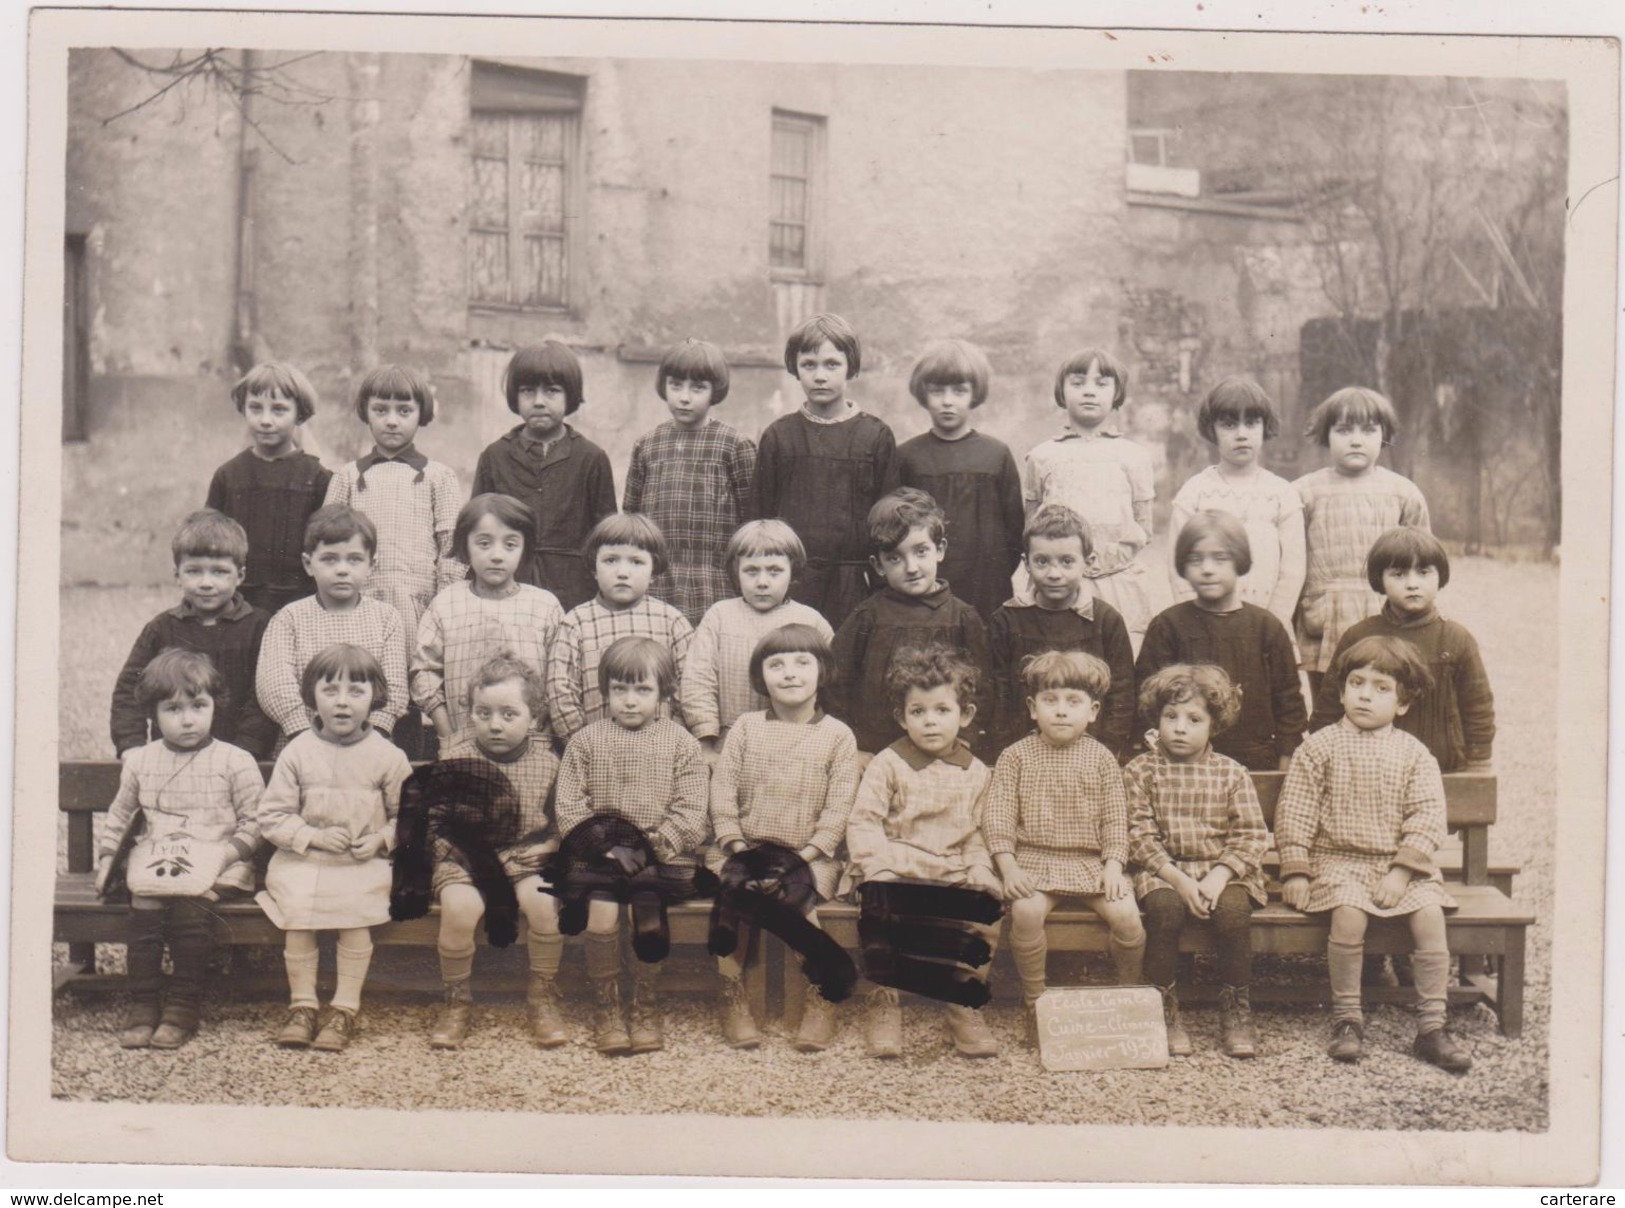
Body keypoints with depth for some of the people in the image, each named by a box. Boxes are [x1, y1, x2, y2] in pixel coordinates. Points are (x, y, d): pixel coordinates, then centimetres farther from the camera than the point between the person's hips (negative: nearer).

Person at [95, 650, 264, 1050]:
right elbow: (120, 815, 24)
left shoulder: (235, 762, 3)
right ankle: (143, 1004, -14)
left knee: (191, 909, -29)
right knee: (144, 909, -25)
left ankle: (183, 1007, -17)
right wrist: (106, 856, 16)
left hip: (216, 862, -3)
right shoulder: (140, 762, 14)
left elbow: (254, 821, 1)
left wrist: (225, 853, -11)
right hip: (156, 858, 3)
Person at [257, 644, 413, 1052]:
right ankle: (301, 1004, -4)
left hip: (365, 865, -1)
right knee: (296, 909, -22)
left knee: (355, 909, -25)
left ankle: (346, 1008, -9)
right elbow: (272, 816, 1)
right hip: (303, 860, 1)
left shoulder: (386, 756, 1)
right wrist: (314, 836, -12)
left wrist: (382, 839, -10)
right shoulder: (298, 752, 1)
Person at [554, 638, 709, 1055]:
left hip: (664, 853, -1)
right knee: (602, 901, -26)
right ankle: (605, 1006, -8)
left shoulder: (680, 742, 7)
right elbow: (569, 804, 3)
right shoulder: (585, 741, 9)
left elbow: (689, 809, 0)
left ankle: (646, 1004, -7)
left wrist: (655, 845, -12)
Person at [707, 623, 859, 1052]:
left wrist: (804, 854, -13)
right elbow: (723, 788, 3)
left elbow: (838, 806, -3)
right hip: (746, 847, 2)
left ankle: (820, 997, -9)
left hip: (809, 854, -1)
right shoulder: (746, 728, 8)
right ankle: (732, 996, -10)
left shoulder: (837, 735, 3)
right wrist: (736, 845, -8)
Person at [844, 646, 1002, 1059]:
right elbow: (863, 821, -3)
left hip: (954, 870, 3)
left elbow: (978, 832, 15)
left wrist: (980, 869, -3)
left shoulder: (976, 773, 12)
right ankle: (885, 1002, -13)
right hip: (895, 868, -3)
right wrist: (878, 864, -18)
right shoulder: (888, 764, 2)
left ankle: (964, 1004, -3)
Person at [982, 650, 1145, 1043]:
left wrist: (1113, 866, -7)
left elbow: (1115, 818, 6)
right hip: (1035, 859, -1)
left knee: (1126, 916, -21)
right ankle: (1035, 1003, -11)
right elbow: (997, 815, -1)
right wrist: (1009, 867, -12)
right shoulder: (1016, 756, 4)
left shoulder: (1100, 759, 8)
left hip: (1091, 861, 2)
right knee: (1026, 912, -31)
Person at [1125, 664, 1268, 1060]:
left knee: (1233, 909, -29)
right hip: (1163, 871, -1)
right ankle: (1164, 1009, -14)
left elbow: (1251, 836, 1)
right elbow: (1140, 836, -4)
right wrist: (1179, 879, -16)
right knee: (1165, 908, -31)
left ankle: (1236, 1009, -9)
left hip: (1222, 869, 1)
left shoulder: (1231, 774, 6)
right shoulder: (1140, 771, 3)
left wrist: (1218, 877, -14)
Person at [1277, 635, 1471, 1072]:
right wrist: (1295, 871, -7)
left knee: (1430, 913, -23)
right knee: (1349, 913, -29)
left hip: (1400, 864, 2)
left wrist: (1401, 871, -13)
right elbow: (1294, 812, 1)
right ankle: (1346, 1018, -13)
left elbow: (1427, 817, -2)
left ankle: (1432, 1026, -11)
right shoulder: (1319, 747, 3)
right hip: (1338, 860, -2)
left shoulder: (1413, 754, 6)